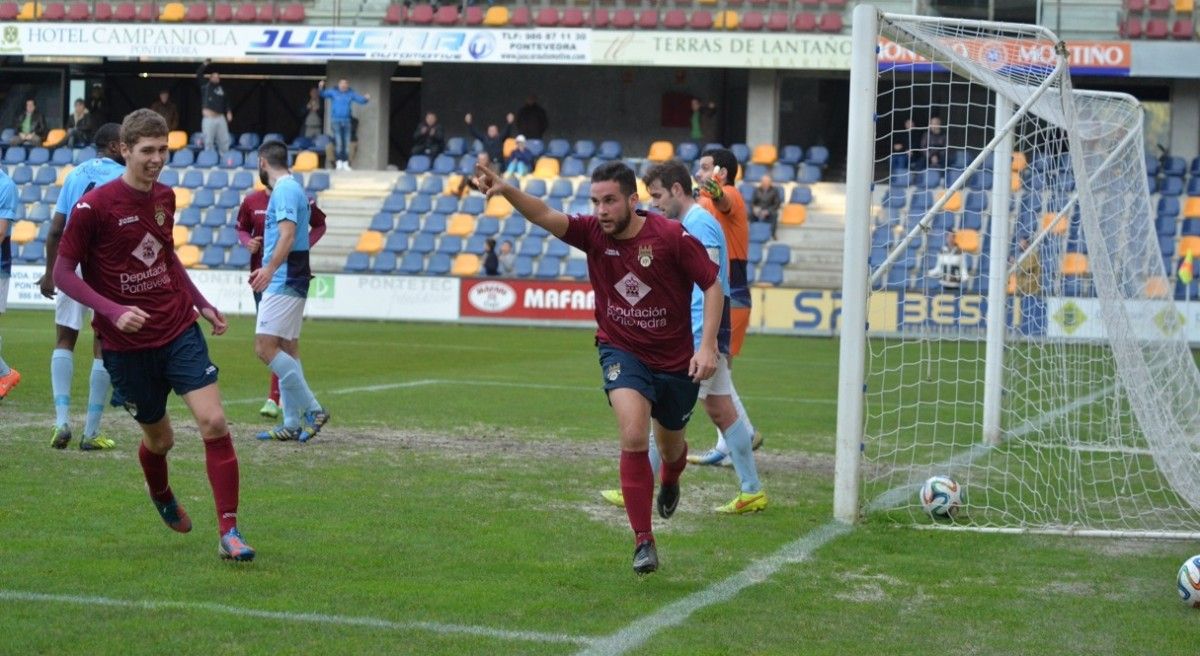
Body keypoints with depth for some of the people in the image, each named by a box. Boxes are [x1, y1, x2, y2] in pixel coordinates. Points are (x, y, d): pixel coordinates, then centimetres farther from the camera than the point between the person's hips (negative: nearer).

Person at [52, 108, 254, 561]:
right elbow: (63, 273, -10)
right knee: (159, 438, 11)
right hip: (126, 344, -3)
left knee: (214, 423, -13)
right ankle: (161, 497, 47)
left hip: (179, 330, 4)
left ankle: (229, 532, -9)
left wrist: (201, 303, 15)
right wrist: (112, 311, -22)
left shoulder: (164, 198, 5)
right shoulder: (93, 206, -13)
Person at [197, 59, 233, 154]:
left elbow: (226, 101, 19)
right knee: (208, 141, -3)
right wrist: (205, 65, -16)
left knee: (224, 141, 4)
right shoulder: (205, 85, 4)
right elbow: (198, 75, -7)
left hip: (221, 118, 4)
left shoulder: (221, 88, 14)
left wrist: (229, 111, 4)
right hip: (208, 118, -4)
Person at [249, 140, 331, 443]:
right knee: (287, 350, 10)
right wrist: (267, 270, 41)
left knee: (265, 347, -14)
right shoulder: (292, 189, 19)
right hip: (288, 282, 10)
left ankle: (312, 409, -13)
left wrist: (270, 268, -34)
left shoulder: (284, 191, -12)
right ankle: (292, 424, 10)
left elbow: (288, 234, -25)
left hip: (283, 282, -10)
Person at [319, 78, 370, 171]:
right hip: (335, 120, -3)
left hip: (346, 121, 3)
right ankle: (339, 162, -10)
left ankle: (345, 163, 7)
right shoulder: (333, 92, -2)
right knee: (338, 142, -13)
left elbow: (361, 100, 4)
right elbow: (324, 94, -12)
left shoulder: (351, 93, 5)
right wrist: (321, 88, -33)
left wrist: (366, 98, -19)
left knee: (346, 143, 2)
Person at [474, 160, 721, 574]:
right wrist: (506, 190, -45)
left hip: (675, 360, 0)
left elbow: (712, 285, -11)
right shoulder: (593, 233, -12)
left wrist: (707, 346, -19)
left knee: (671, 445, 19)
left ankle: (670, 481, 59)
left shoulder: (670, 236, -19)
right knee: (633, 435, -23)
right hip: (622, 350, 0)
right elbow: (545, 216, -27)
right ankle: (643, 541, -16)